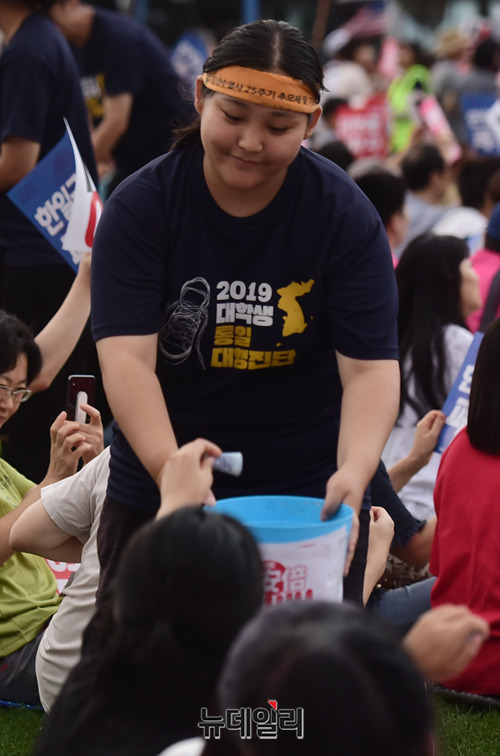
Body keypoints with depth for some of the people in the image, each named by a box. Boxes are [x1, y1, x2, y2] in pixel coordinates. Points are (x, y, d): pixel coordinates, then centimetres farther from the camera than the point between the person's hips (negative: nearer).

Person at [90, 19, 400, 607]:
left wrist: (353, 472, -33)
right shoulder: (141, 206, -9)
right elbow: (126, 358, -19)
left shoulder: (346, 217, -8)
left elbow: (370, 367, -14)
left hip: (307, 492, 0)